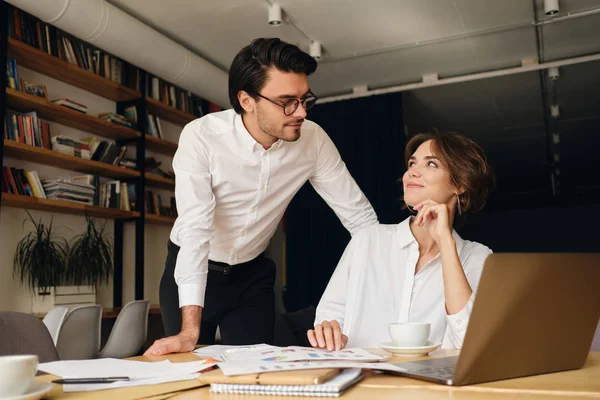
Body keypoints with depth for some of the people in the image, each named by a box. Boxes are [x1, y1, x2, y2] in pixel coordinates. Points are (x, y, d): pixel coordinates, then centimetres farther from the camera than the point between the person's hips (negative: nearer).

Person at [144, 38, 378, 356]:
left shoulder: (313, 140, -15)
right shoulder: (201, 136, -26)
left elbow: (360, 215, -11)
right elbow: (195, 228, -32)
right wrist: (190, 330, -37)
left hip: (251, 274, 3)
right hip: (191, 272, -2)